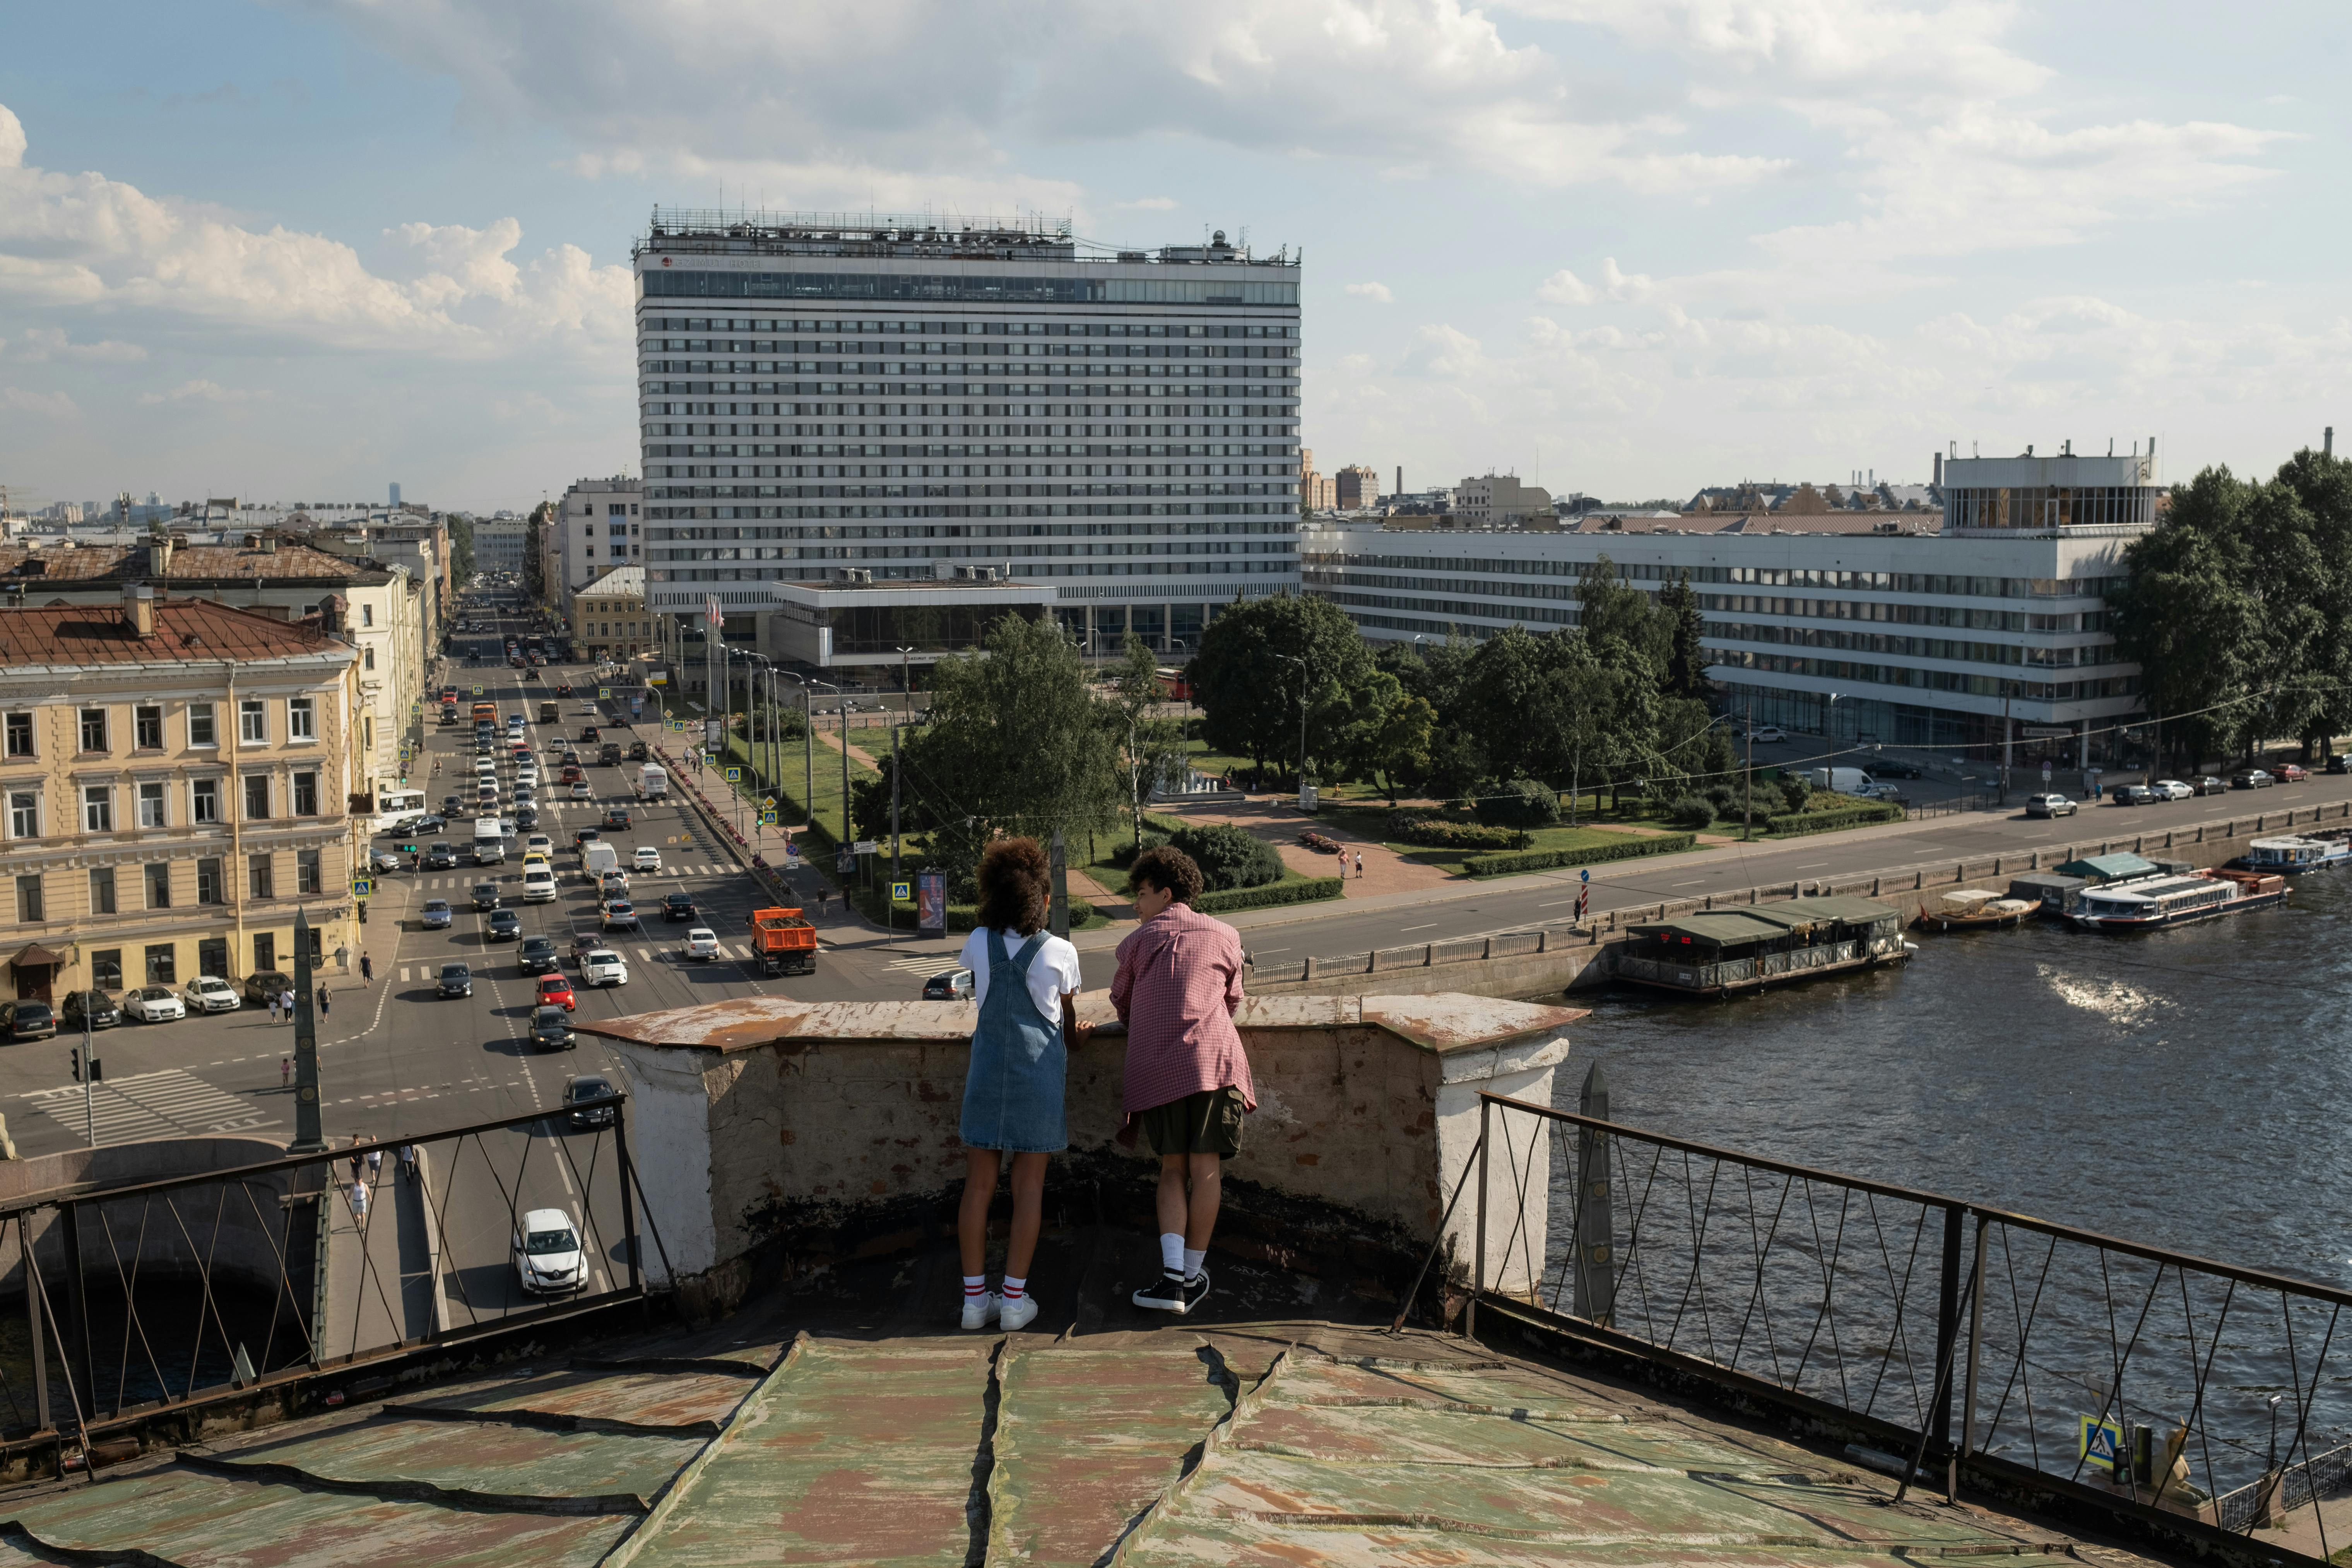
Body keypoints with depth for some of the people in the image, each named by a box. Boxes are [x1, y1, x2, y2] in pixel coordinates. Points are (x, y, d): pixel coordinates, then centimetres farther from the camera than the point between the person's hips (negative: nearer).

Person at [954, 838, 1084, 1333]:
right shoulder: (1061, 953, -6)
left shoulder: (979, 943, -2)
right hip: (1041, 1073, -2)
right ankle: (1014, 1299, 6)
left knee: (979, 1184, 6)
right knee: (1029, 1186, 4)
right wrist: (1068, 1051, 28)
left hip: (987, 1070, 2)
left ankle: (975, 1297, 9)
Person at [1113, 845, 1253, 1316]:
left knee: (1172, 1169, 7)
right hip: (1213, 1058, -1)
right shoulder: (1224, 936, 16)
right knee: (1206, 1167, 4)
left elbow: (1122, 1003, 27)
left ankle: (1172, 1275, -8)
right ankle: (1192, 1275, 7)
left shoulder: (1137, 941, 14)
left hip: (1155, 1067, 1)